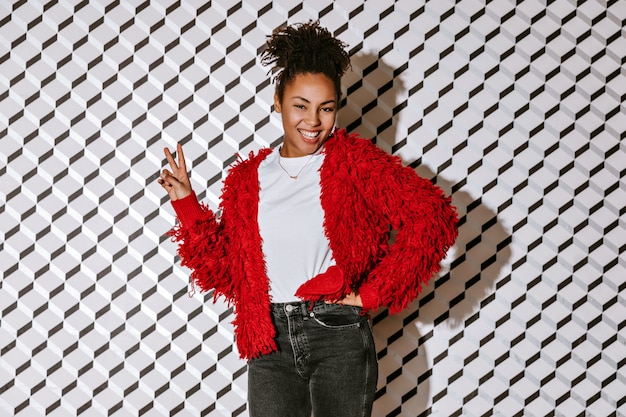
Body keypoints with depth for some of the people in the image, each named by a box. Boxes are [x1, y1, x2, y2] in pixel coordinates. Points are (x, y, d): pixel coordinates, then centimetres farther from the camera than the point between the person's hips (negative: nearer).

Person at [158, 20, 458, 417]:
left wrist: (373, 294, -12)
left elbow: (433, 217, -13)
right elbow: (225, 270, 9)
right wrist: (187, 204, 0)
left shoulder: (355, 161, -3)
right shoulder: (247, 178, 8)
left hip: (338, 336, -3)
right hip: (270, 342, 3)